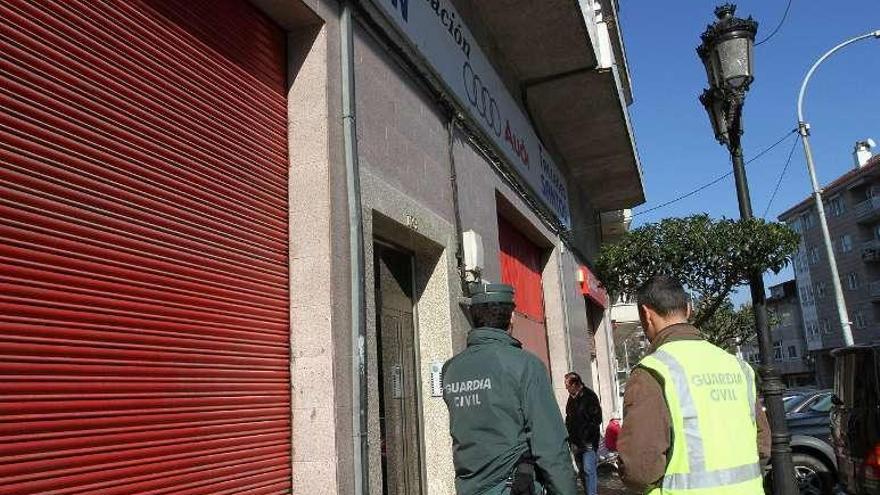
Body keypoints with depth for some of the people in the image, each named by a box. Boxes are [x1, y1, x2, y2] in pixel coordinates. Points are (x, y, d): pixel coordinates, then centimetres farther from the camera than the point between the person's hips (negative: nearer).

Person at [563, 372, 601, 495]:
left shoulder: (589, 396, -11)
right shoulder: (572, 397, 10)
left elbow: (597, 419, -13)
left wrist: (586, 435, -16)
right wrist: (568, 432, 8)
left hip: (588, 442, -7)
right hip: (575, 441, 7)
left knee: (588, 470, -11)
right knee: (582, 471, 14)